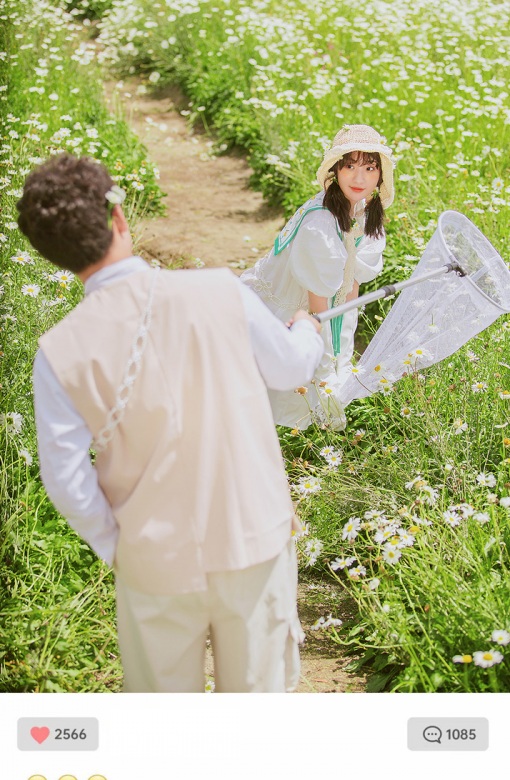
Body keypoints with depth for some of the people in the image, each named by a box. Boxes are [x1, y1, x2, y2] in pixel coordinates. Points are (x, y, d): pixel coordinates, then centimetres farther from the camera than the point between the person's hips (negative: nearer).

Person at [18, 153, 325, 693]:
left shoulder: (60, 354, -16)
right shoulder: (220, 293, -15)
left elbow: (67, 482, -13)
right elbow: (291, 370, 2)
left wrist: (114, 547, 5)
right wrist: (306, 329, 24)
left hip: (157, 563, 0)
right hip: (254, 540, 1)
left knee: (164, 692, 23)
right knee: (258, 686, 22)